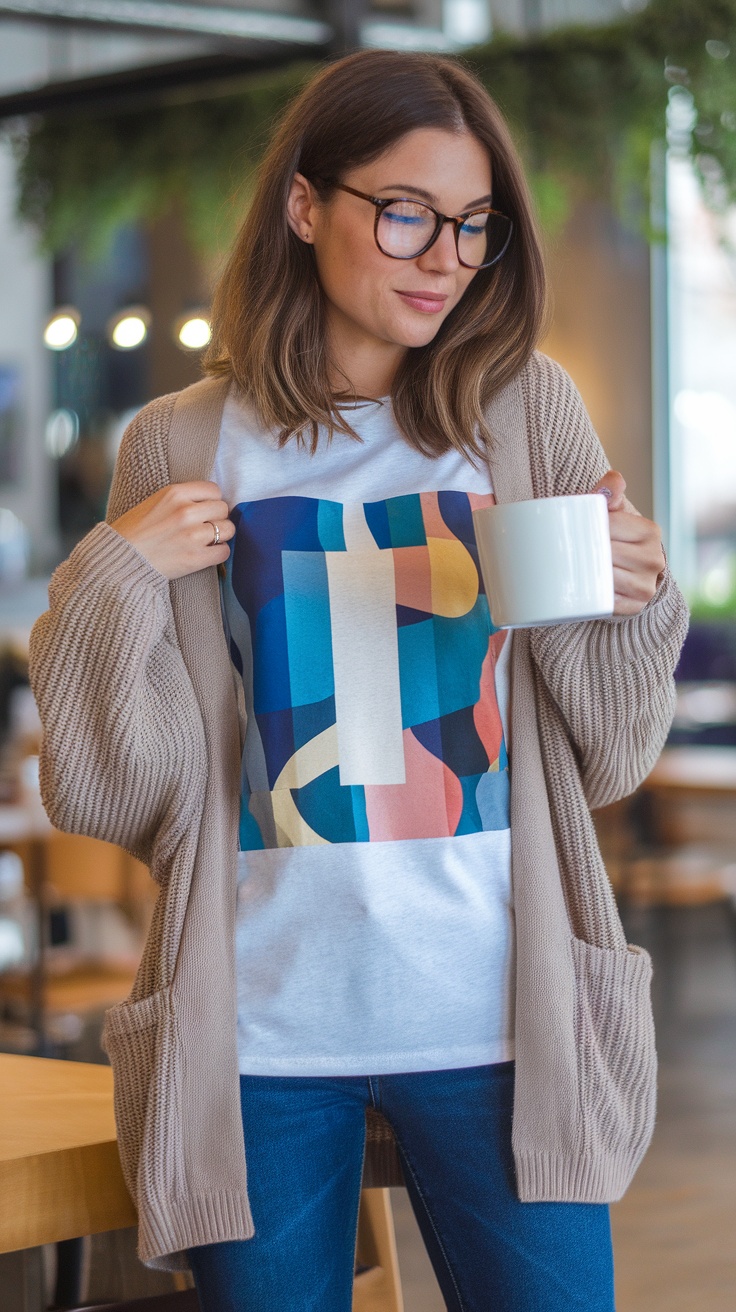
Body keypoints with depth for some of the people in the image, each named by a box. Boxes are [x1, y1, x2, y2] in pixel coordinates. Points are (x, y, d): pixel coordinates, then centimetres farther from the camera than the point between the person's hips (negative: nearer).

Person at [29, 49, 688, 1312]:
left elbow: (606, 758, 7)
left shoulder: (529, 415, 4)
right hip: (264, 1030, 0)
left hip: (495, 1018, 0)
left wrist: (630, 607, -11)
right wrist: (115, 582, -11)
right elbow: (119, 796, 2)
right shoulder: (180, 449, 3)